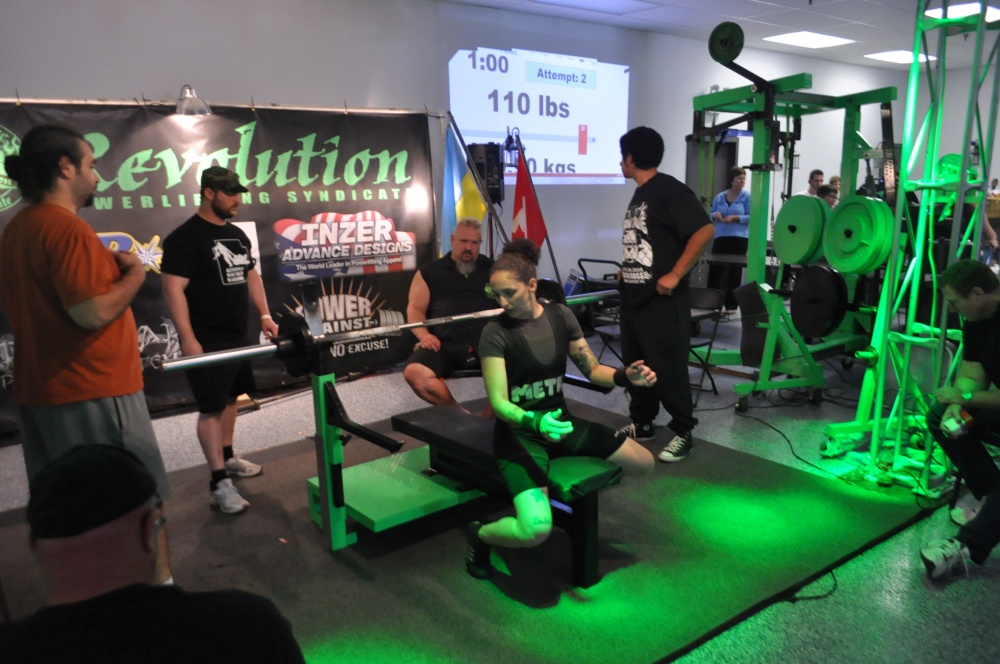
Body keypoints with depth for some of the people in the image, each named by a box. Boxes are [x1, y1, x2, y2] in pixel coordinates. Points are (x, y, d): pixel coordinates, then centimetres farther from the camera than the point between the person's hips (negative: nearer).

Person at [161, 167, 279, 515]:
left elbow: (251, 276, 21)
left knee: (230, 398, 17)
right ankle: (219, 483, -2)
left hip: (237, 335, 8)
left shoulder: (237, 235, 12)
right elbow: (173, 290, -18)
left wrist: (265, 315, 13)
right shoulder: (185, 237, -14)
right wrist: (188, 339, -23)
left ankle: (227, 457, 32)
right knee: (212, 407, -6)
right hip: (207, 340, -8)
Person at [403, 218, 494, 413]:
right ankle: (460, 414, -11)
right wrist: (424, 335, -9)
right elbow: (415, 308, 11)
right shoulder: (429, 272, 18)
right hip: (445, 346, 0)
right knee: (414, 372, -31)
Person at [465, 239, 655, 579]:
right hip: (519, 432, -6)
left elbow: (591, 369, 6)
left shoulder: (561, 315, -1)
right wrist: (534, 422, -39)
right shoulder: (495, 332, -16)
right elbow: (498, 403, -19)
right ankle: (479, 534, 6)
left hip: (560, 421, 6)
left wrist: (626, 375, -14)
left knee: (644, 463, 6)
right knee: (536, 529, -28)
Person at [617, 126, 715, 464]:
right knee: (635, 364, 14)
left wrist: (675, 275, -21)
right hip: (634, 296, 9)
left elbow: (705, 230, -21)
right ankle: (641, 424, 28)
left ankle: (682, 432, 12)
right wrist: (627, 270, 13)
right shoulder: (639, 195, 15)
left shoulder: (668, 189, -12)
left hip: (662, 299, -9)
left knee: (668, 367, -1)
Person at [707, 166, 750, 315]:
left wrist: (735, 217, -17)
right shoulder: (720, 197, 10)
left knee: (735, 272, 3)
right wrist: (715, 215, -7)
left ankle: (731, 305, 9)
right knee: (714, 269, -1)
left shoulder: (747, 196, -1)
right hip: (720, 238, 3)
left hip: (739, 239, -3)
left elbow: (752, 217, -7)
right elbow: (710, 215, 15)